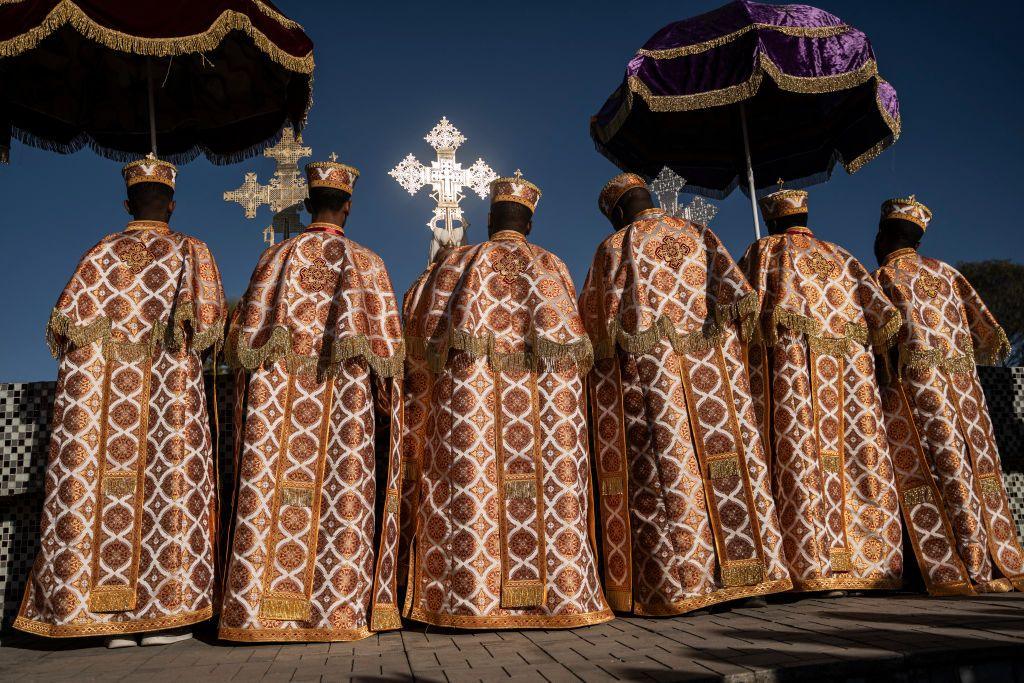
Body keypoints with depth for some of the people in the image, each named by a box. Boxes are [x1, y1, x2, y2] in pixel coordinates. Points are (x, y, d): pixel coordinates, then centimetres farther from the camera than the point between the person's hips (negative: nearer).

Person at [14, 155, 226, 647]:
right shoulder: (191, 251, 3)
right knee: (168, 492, 0)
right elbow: (207, 325, -8)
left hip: (104, 395, 3)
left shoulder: (100, 253, 10)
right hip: (170, 394, -2)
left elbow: (64, 324, 5)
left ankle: (110, 614, 7)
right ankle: (163, 612, 2)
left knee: (100, 493, 4)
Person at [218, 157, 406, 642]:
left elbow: (245, 333, 5)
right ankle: (336, 610, 6)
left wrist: (266, 364, 20)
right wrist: (383, 400, 12)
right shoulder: (366, 263, 2)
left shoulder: (278, 256, 6)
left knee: (276, 498, 4)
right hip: (346, 402, -1)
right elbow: (387, 343, 1)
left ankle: (264, 607, 7)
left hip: (280, 401, 2)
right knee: (341, 496, 2)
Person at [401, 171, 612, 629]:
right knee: (552, 492, 4)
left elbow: (420, 327, 6)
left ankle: (474, 598, 0)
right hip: (544, 401, 1)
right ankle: (558, 594, 7)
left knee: (472, 491, 0)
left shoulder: (459, 262, 11)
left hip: (470, 394, 0)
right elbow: (569, 340, 9)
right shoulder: (552, 267, 12)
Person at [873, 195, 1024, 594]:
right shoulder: (946, 273, 15)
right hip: (962, 381, 5)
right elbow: (986, 330, 15)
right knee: (977, 467, 9)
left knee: (939, 474, -5)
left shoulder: (880, 278, 0)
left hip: (914, 385, -5)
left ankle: (957, 571, -4)